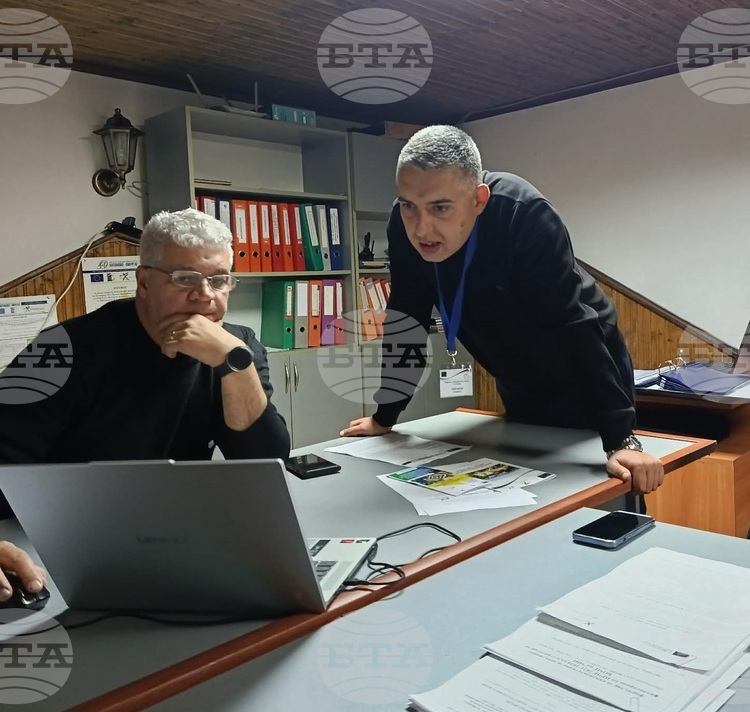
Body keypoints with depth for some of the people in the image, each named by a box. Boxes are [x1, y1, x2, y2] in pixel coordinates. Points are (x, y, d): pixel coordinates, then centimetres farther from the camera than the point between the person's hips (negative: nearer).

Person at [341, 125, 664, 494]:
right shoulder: (405, 228, -18)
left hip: (587, 388, -5)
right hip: (519, 393, 5)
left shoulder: (526, 215, -33)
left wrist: (621, 440, -40)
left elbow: (573, 326, -37)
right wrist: (384, 415, -3)